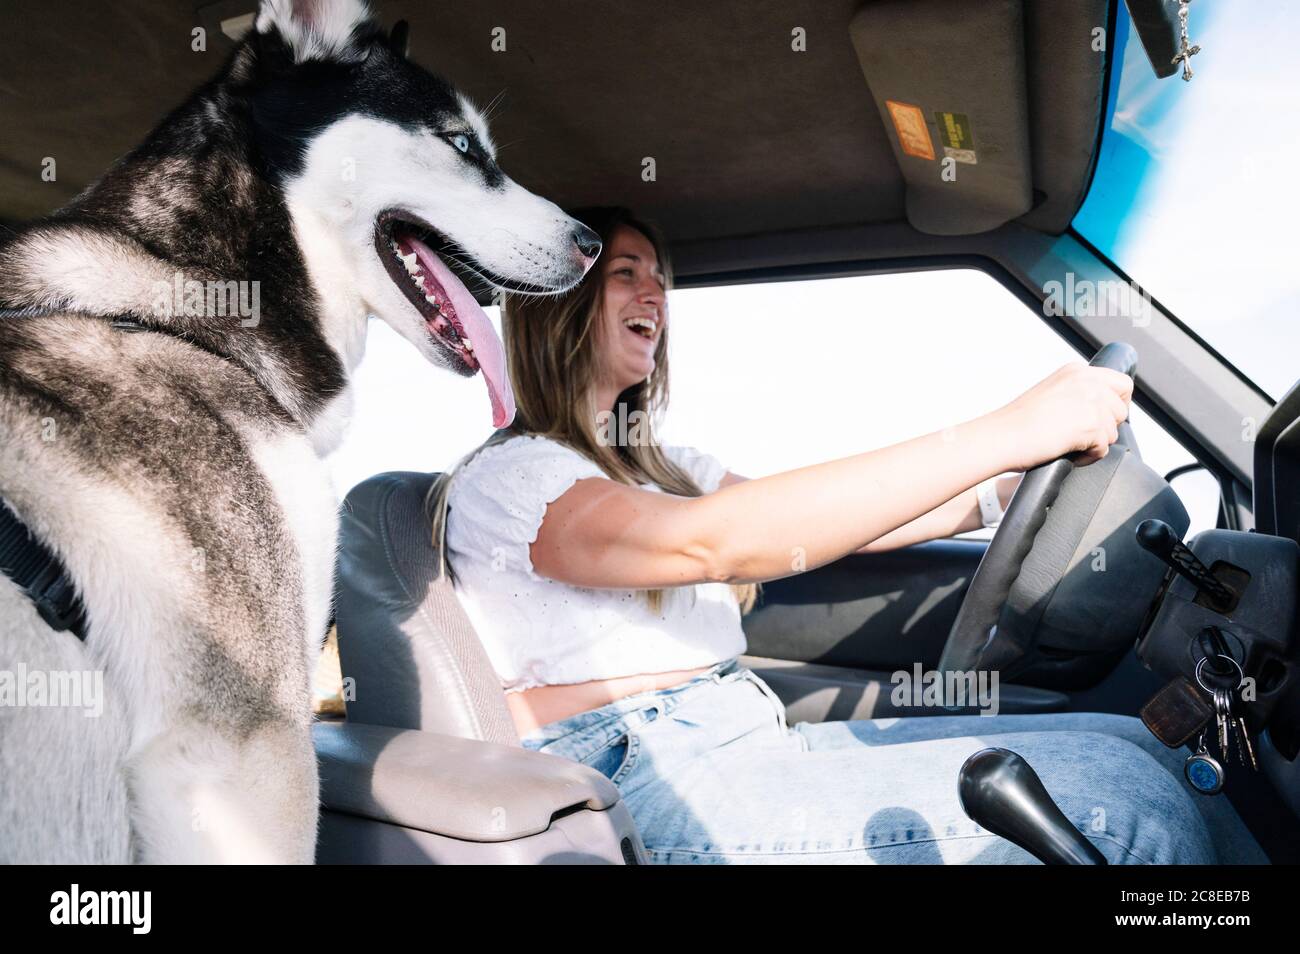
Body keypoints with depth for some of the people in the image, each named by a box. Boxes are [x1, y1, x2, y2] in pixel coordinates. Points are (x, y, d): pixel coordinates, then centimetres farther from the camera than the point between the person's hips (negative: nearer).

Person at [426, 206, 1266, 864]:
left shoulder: (659, 467, 22)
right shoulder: (504, 478, -7)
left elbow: (836, 526, 14)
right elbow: (708, 542, -25)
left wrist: (1023, 485, 2)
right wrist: (1004, 434, -29)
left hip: (751, 748, 8)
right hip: (654, 791, -8)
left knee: (1133, 745, -5)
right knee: (1120, 799, -21)